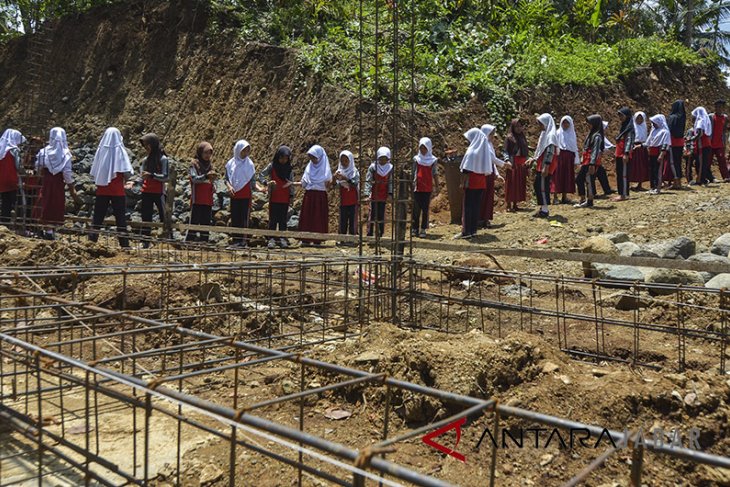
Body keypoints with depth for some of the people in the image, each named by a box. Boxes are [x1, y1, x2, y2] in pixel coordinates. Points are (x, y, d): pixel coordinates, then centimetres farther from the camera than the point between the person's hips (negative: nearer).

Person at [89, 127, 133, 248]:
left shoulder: (100, 150, 3)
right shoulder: (120, 150, -6)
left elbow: (94, 173, 5)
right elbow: (126, 173, -13)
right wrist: (124, 182, 6)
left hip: (102, 190, 3)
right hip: (117, 191, -3)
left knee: (98, 216, 10)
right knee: (120, 217, 1)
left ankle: (92, 240, 12)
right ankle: (124, 244, 1)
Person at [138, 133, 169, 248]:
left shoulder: (163, 159, -5)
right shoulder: (145, 160, 12)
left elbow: (166, 177, -12)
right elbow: (142, 177, 20)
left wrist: (151, 175, -19)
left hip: (158, 193, -6)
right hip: (146, 193, 6)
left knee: (164, 216, -4)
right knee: (146, 218, 7)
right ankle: (145, 243, 12)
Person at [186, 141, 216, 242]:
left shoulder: (210, 165, 15)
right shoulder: (194, 164, -1)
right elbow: (194, 178, -15)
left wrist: (213, 179, -1)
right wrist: (206, 176, -32)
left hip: (208, 200, 5)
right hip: (197, 199, -5)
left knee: (206, 223, 6)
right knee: (194, 222, -7)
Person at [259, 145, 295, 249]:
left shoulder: (289, 167, 6)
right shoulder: (272, 166, -1)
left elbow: (292, 182, 11)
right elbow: (261, 175, 0)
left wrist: (291, 195, 8)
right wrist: (266, 183, -17)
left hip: (285, 199, 2)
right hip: (274, 198, -2)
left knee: (283, 219, 6)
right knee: (273, 219, 0)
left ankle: (282, 238, 11)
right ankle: (271, 239, 2)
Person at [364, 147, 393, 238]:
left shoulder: (390, 168, 2)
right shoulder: (372, 167, -6)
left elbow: (391, 182, 6)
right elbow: (368, 181, -6)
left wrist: (390, 193, -4)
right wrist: (366, 194, -14)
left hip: (384, 196, 2)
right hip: (374, 195, -2)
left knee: (381, 215, 7)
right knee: (372, 214, -1)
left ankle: (380, 235, 15)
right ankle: (369, 235, 5)